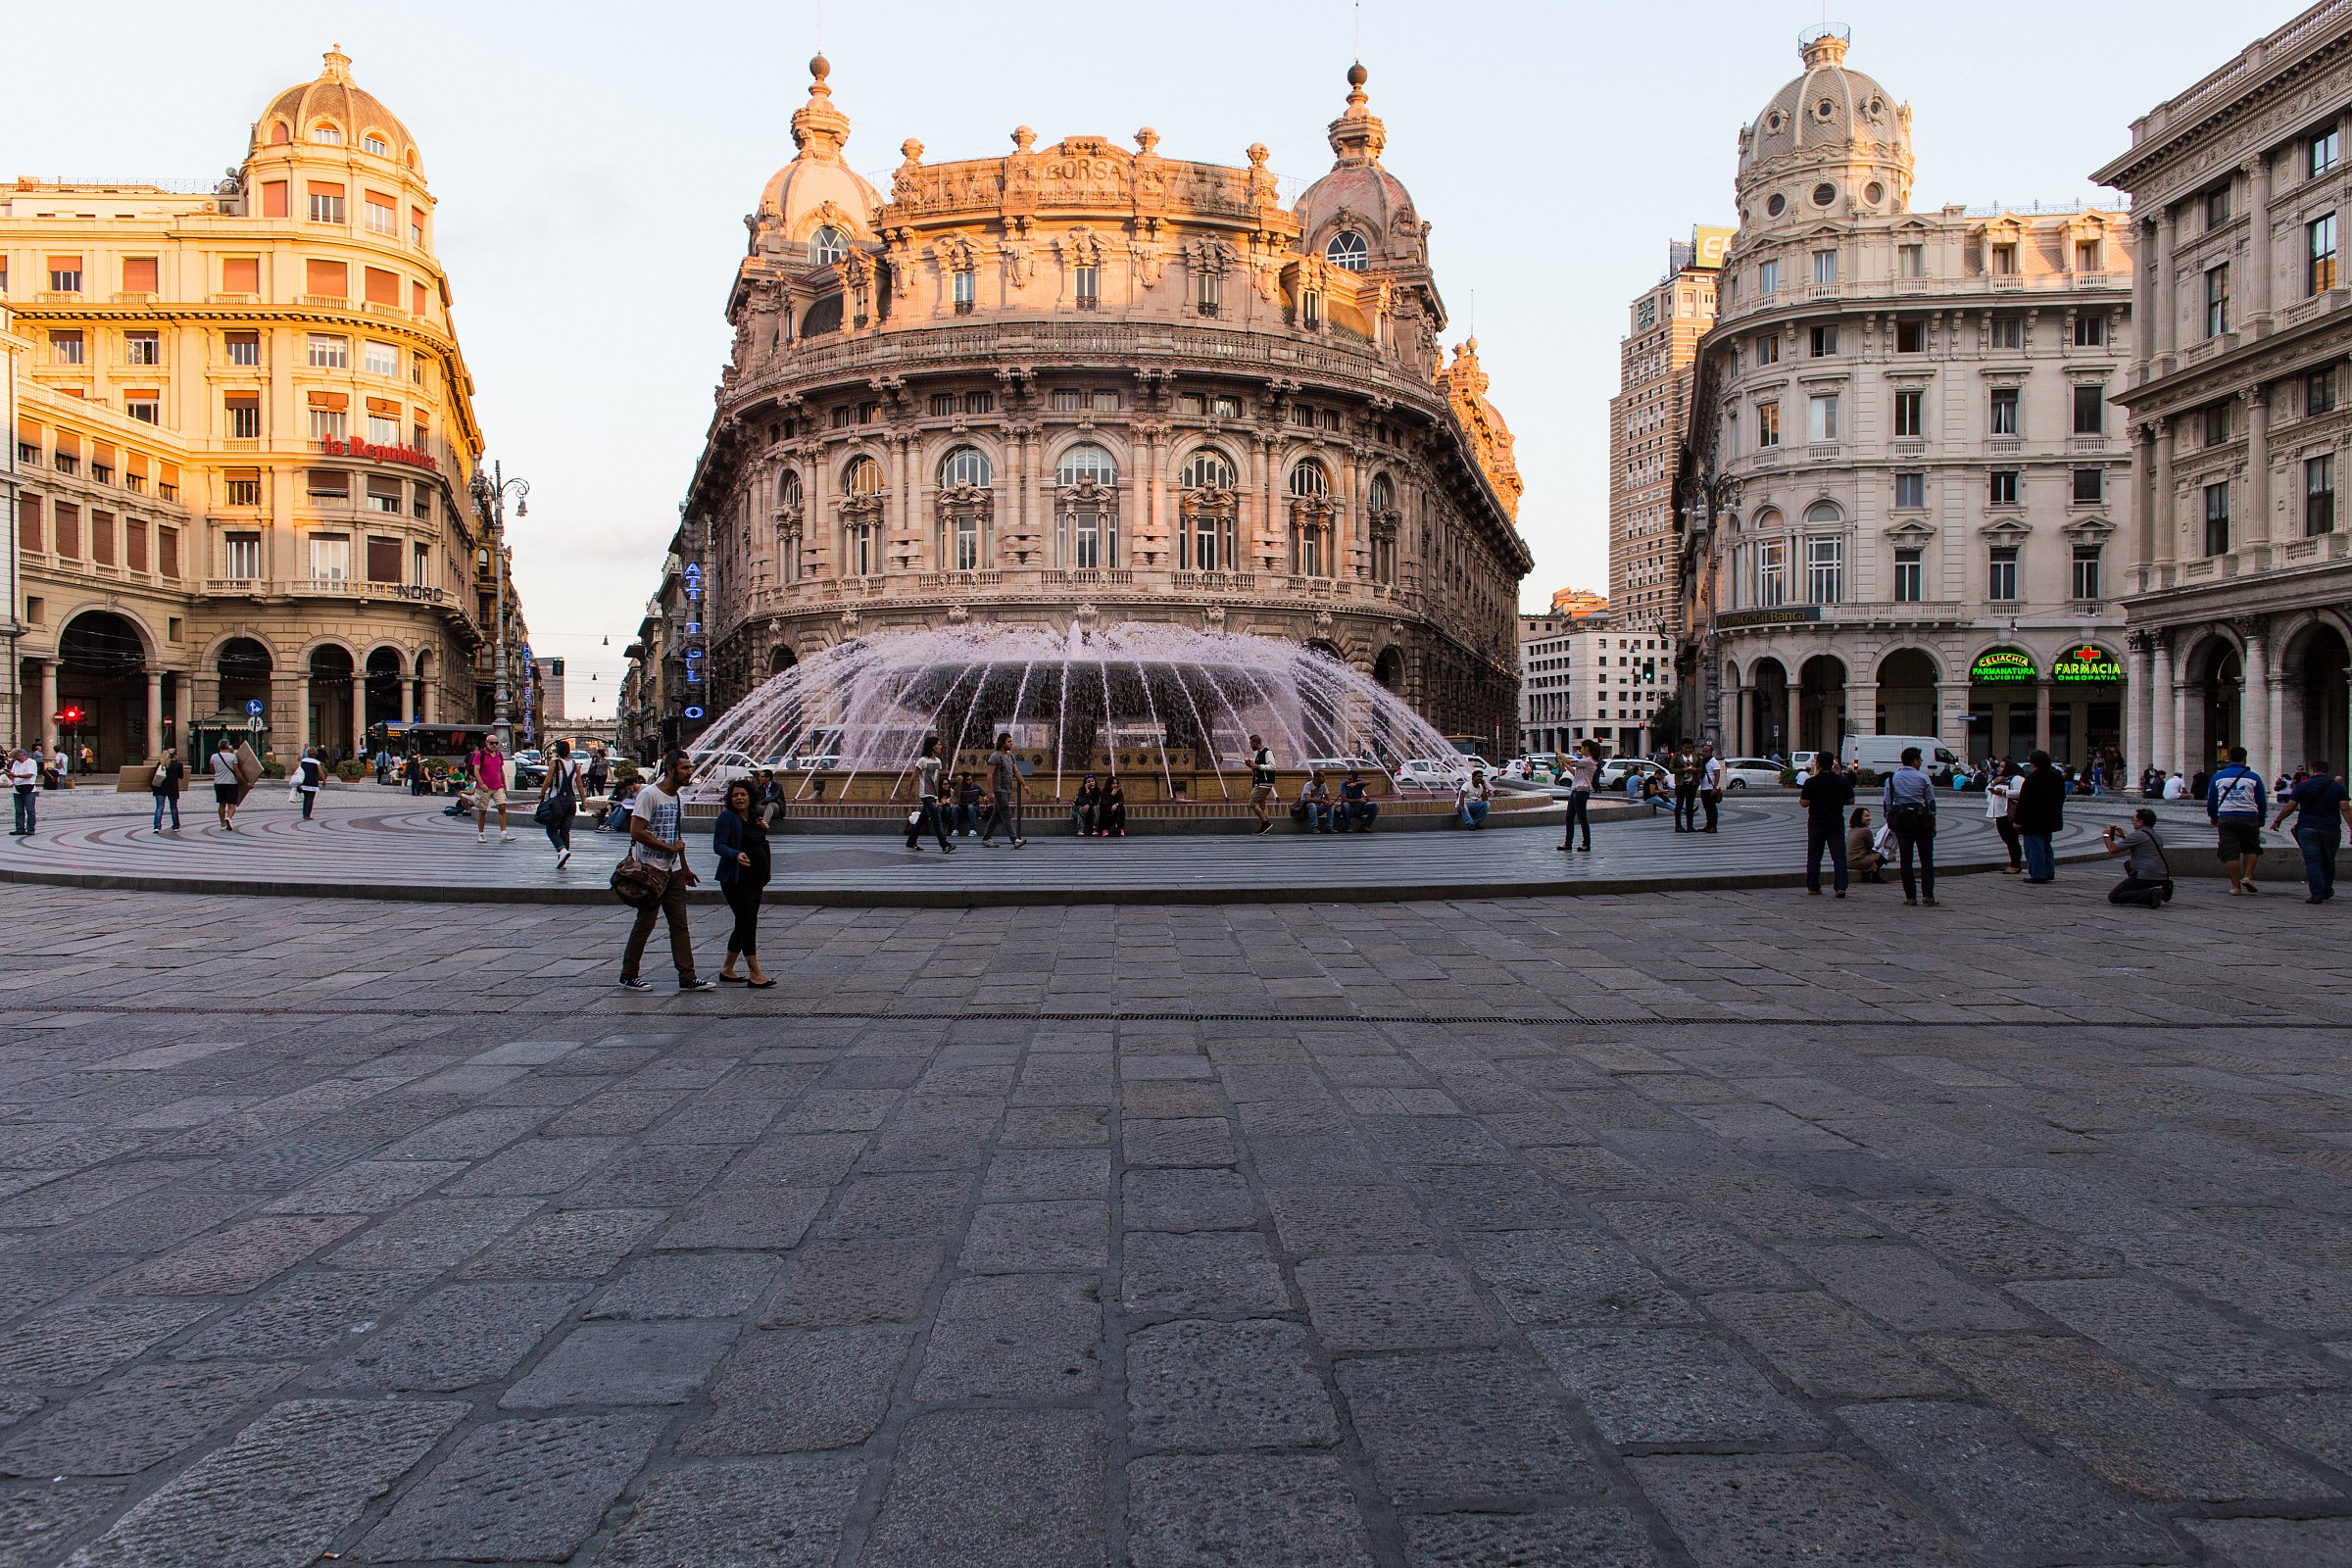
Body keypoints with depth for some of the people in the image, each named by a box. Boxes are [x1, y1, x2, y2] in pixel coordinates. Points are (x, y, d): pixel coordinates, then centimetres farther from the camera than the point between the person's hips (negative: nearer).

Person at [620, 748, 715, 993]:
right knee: (644, 924, 0)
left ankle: (687, 978, 5)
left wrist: (685, 868, 21)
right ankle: (628, 976, 12)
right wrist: (670, 847, -15)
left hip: (673, 871, 8)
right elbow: (636, 832, -20)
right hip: (651, 870, -8)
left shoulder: (678, 796, 13)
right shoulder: (649, 794, -13)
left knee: (680, 925, 5)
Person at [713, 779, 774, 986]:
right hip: (735, 879, -8)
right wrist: (736, 855, -35)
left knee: (744, 925, 11)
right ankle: (755, 975, -12)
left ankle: (727, 969, 22)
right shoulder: (727, 817, -8)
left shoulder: (754, 819, 14)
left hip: (755, 879, 8)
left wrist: (763, 831, 6)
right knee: (749, 923, -12)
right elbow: (718, 845, -18)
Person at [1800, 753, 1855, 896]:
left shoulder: (1811, 782, -10)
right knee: (1839, 856, 0)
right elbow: (1851, 800, 6)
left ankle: (1813, 887, 14)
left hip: (1816, 824, -1)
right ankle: (1840, 887, -11)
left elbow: (1804, 803, -12)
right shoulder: (1842, 781, -1)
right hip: (1836, 824, 1)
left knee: (1814, 857, 10)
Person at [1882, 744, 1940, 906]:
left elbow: (1887, 803, 2)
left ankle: (1910, 896, 2)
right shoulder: (1923, 778, -2)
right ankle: (1927, 895, -4)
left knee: (1906, 859, 5)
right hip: (1921, 820, -2)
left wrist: (1890, 822, 9)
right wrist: (1933, 824, 8)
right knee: (1927, 859, 4)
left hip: (1900, 820, 2)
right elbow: (1931, 802, 0)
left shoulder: (1892, 778, 5)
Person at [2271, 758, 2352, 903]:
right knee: (2328, 862, 18)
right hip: (2332, 830, 3)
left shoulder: (2303, 786, 0)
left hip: (2308, 829, -3)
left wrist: (2277, 821, 12)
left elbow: (2289, 807, -2)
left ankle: (2317, 893, -15)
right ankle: (2327, 891, 34)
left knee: (2312, 861, -4)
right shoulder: (2338, 787, 6)